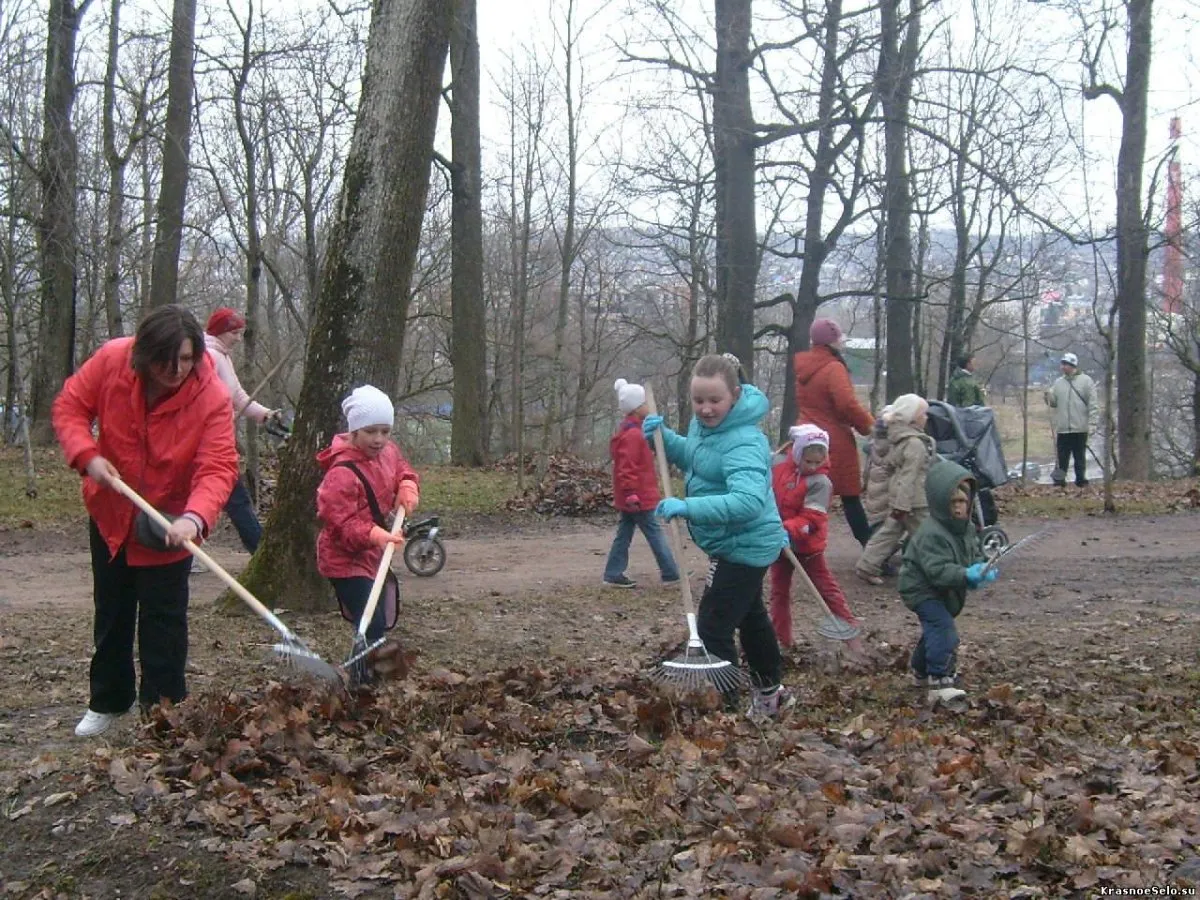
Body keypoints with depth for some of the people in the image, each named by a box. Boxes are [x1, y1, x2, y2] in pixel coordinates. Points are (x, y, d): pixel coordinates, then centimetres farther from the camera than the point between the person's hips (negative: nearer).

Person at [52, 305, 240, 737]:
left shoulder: (212, 397, -27)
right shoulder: (111, 361, -21)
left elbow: (218, 468, -32)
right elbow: (69, 406, -9)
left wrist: (194, 517, -50)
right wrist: (87, 455, -27)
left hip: (170, 522, -3)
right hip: (110, 512, 3)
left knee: (163, 620, 1)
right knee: (111, 612, 17)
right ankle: (107, 702, 34)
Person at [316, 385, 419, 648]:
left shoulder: (388, 451, -1)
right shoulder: (342, 473, -26)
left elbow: (403, 471, 20)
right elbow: (341, 524, -28)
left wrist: (408, 486, -3)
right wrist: (376, 535, -43)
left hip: (373, 556, 9)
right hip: (346, 560, -9)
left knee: (383, 622, 18)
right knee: (372, 627, -19)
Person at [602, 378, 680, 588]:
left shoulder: (630, 430, 14)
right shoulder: (633, 434, -19)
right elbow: (627, 468, -25)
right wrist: (632, 494, -27)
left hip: (631, 495, 10)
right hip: (638, 497, -10)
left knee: (624, 534, 12)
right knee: (655, 534, -3)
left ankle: (613, 574, 14)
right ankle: (671, 575, 2)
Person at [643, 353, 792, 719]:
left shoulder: (743, 442, -31)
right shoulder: (704, 423, -2)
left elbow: (749, 501, -45)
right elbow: (693, 457, 19)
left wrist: (687, 507, -49)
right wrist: (664, 437, 0)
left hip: (744, 547, -11)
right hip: (738, 543, 11)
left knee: (712, 629, -10)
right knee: (750, 617, 26)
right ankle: (770, 694, 46)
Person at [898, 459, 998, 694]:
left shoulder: (966, 528, 0)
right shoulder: (932, 534, -30)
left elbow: (974, 554, 8)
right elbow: (938, 570, -34)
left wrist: (981, 568, -14)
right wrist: (966, 575, -44)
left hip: (944, 590, 10)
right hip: (922, 589, -10)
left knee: (936, 629, 23)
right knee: (944, 630, -21)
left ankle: (921, 670, 43)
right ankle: (940, 680, -17)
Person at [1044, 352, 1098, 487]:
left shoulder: (1085, 380, -1)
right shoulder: (1058, 382, 10)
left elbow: (1093, 404, -4)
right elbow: (1053, 403, 11)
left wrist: (1092, 423, -11)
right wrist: (1049, 396, -11)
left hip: (1080, 428, -3)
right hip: (1062, 428, 3)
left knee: (1080, 456, 6)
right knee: (1062, 456, 4)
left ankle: (1081, 480, 12)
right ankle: (1059, 480, 9)